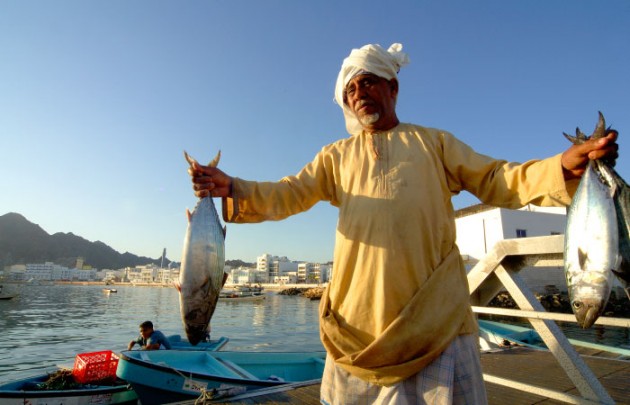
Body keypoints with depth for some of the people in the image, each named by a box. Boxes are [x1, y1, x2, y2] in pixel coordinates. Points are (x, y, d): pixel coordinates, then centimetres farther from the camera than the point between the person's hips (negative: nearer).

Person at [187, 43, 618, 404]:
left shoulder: (433, 141, 14)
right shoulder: (336, 155, 16)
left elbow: (496, 181, 9)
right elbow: (288, 194, 6)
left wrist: (564, 166, -9)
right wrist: (234, 188, -11)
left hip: (436, 314, -1)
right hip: (359, 315, 2)